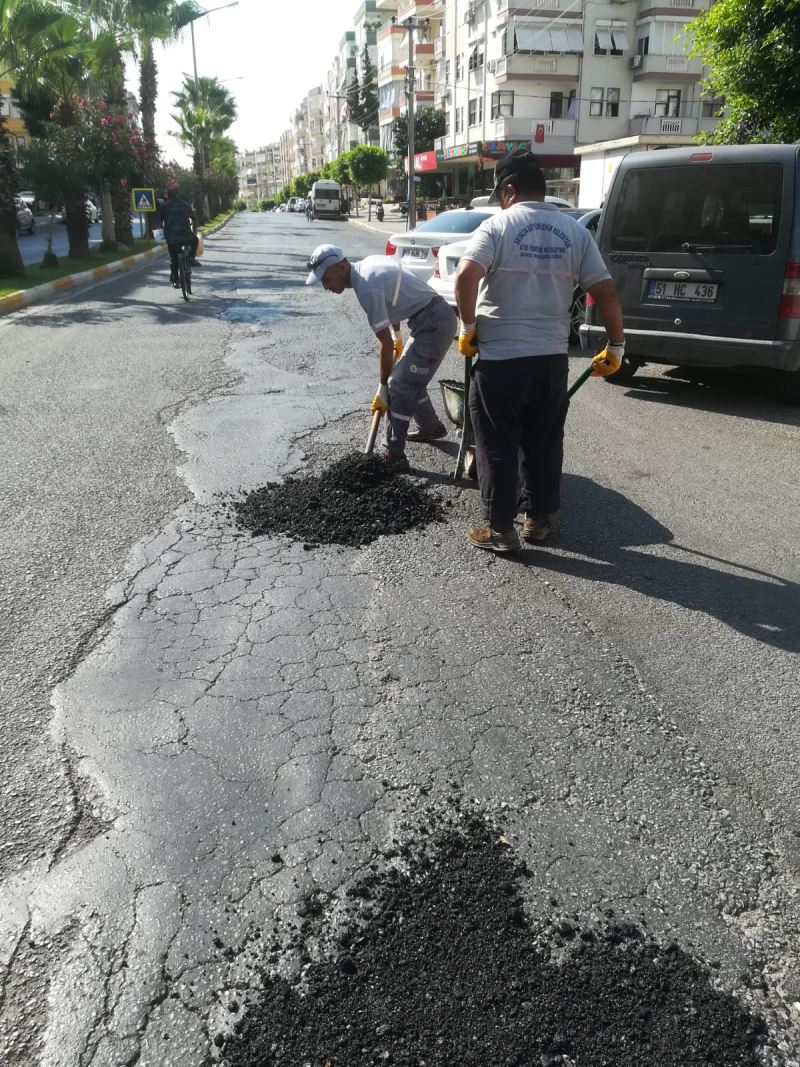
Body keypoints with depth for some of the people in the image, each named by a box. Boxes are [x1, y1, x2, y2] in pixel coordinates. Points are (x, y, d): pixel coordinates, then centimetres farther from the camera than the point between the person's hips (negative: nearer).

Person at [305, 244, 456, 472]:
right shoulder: (367, 265, 7)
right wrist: (398, 337, 33)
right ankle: (432, 427, 40)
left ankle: (394, 456, -8)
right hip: (437, 317, 10)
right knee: (410, 380, 22)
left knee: (399, 386, -10)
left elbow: (386, 344, -18)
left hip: (434, 324, -10)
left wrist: (382, 389, -9)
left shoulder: (367, 288, -22)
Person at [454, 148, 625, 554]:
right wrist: (615, 346, 12)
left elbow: (466, 275, -21)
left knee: (498, 445, 5)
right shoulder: (575, 231, 7)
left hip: (500, 357, -4)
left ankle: (500, 529, 10)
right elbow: (605, 293, 3)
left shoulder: (497, 225, -5)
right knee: (544, 441, 16)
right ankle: (538, 518, 26)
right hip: (552, 357, 4)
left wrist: (468, 327, -9)